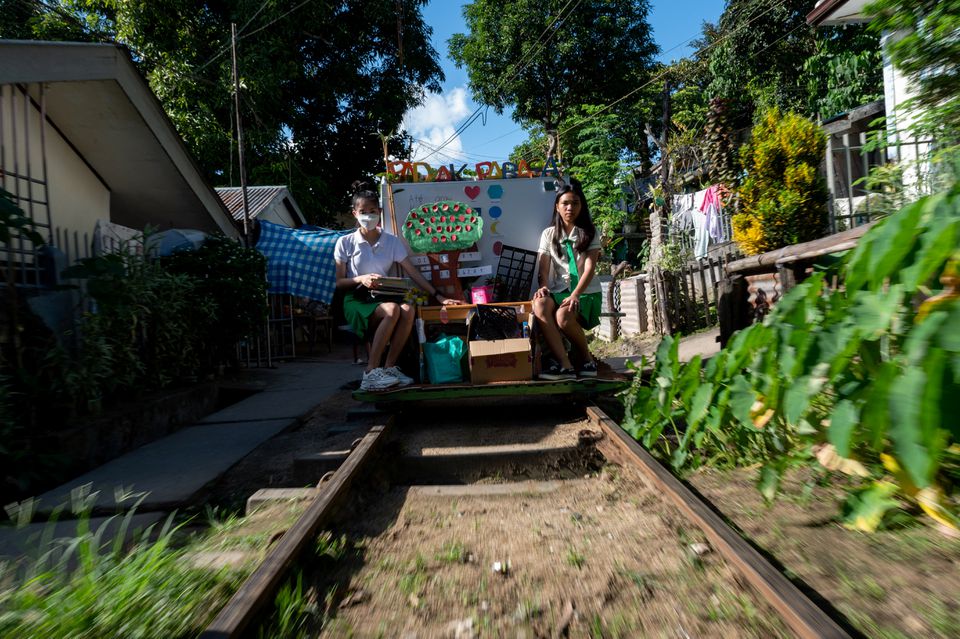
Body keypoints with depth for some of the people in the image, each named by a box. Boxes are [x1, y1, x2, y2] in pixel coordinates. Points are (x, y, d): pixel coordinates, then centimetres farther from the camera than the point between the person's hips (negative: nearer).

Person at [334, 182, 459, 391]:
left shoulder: (392, 241, 8)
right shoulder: (345, 243, 2)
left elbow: (413, 272, 2)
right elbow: (338, 282, 2)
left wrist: (438, 296, -7)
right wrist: (361, 279, -17)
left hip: (383, 297, 3)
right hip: (356, 300, -3)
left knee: (408, 310, -31)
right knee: (392, 310, -34)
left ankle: (389, 367, -20)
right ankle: (371, 372, -27)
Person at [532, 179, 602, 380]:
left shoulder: (590, 233, 6)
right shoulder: (548, 234, 13)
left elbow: (590, 268, -7)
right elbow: (543, 268, 5)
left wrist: (575, 295, -22)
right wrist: (543, 287, -18)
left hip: (586, 292, -2)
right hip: (559, 290, 3)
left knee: (563, 316, -35)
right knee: (540, 306, -34)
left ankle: (587, 359, -8)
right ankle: (564, 365, -35)